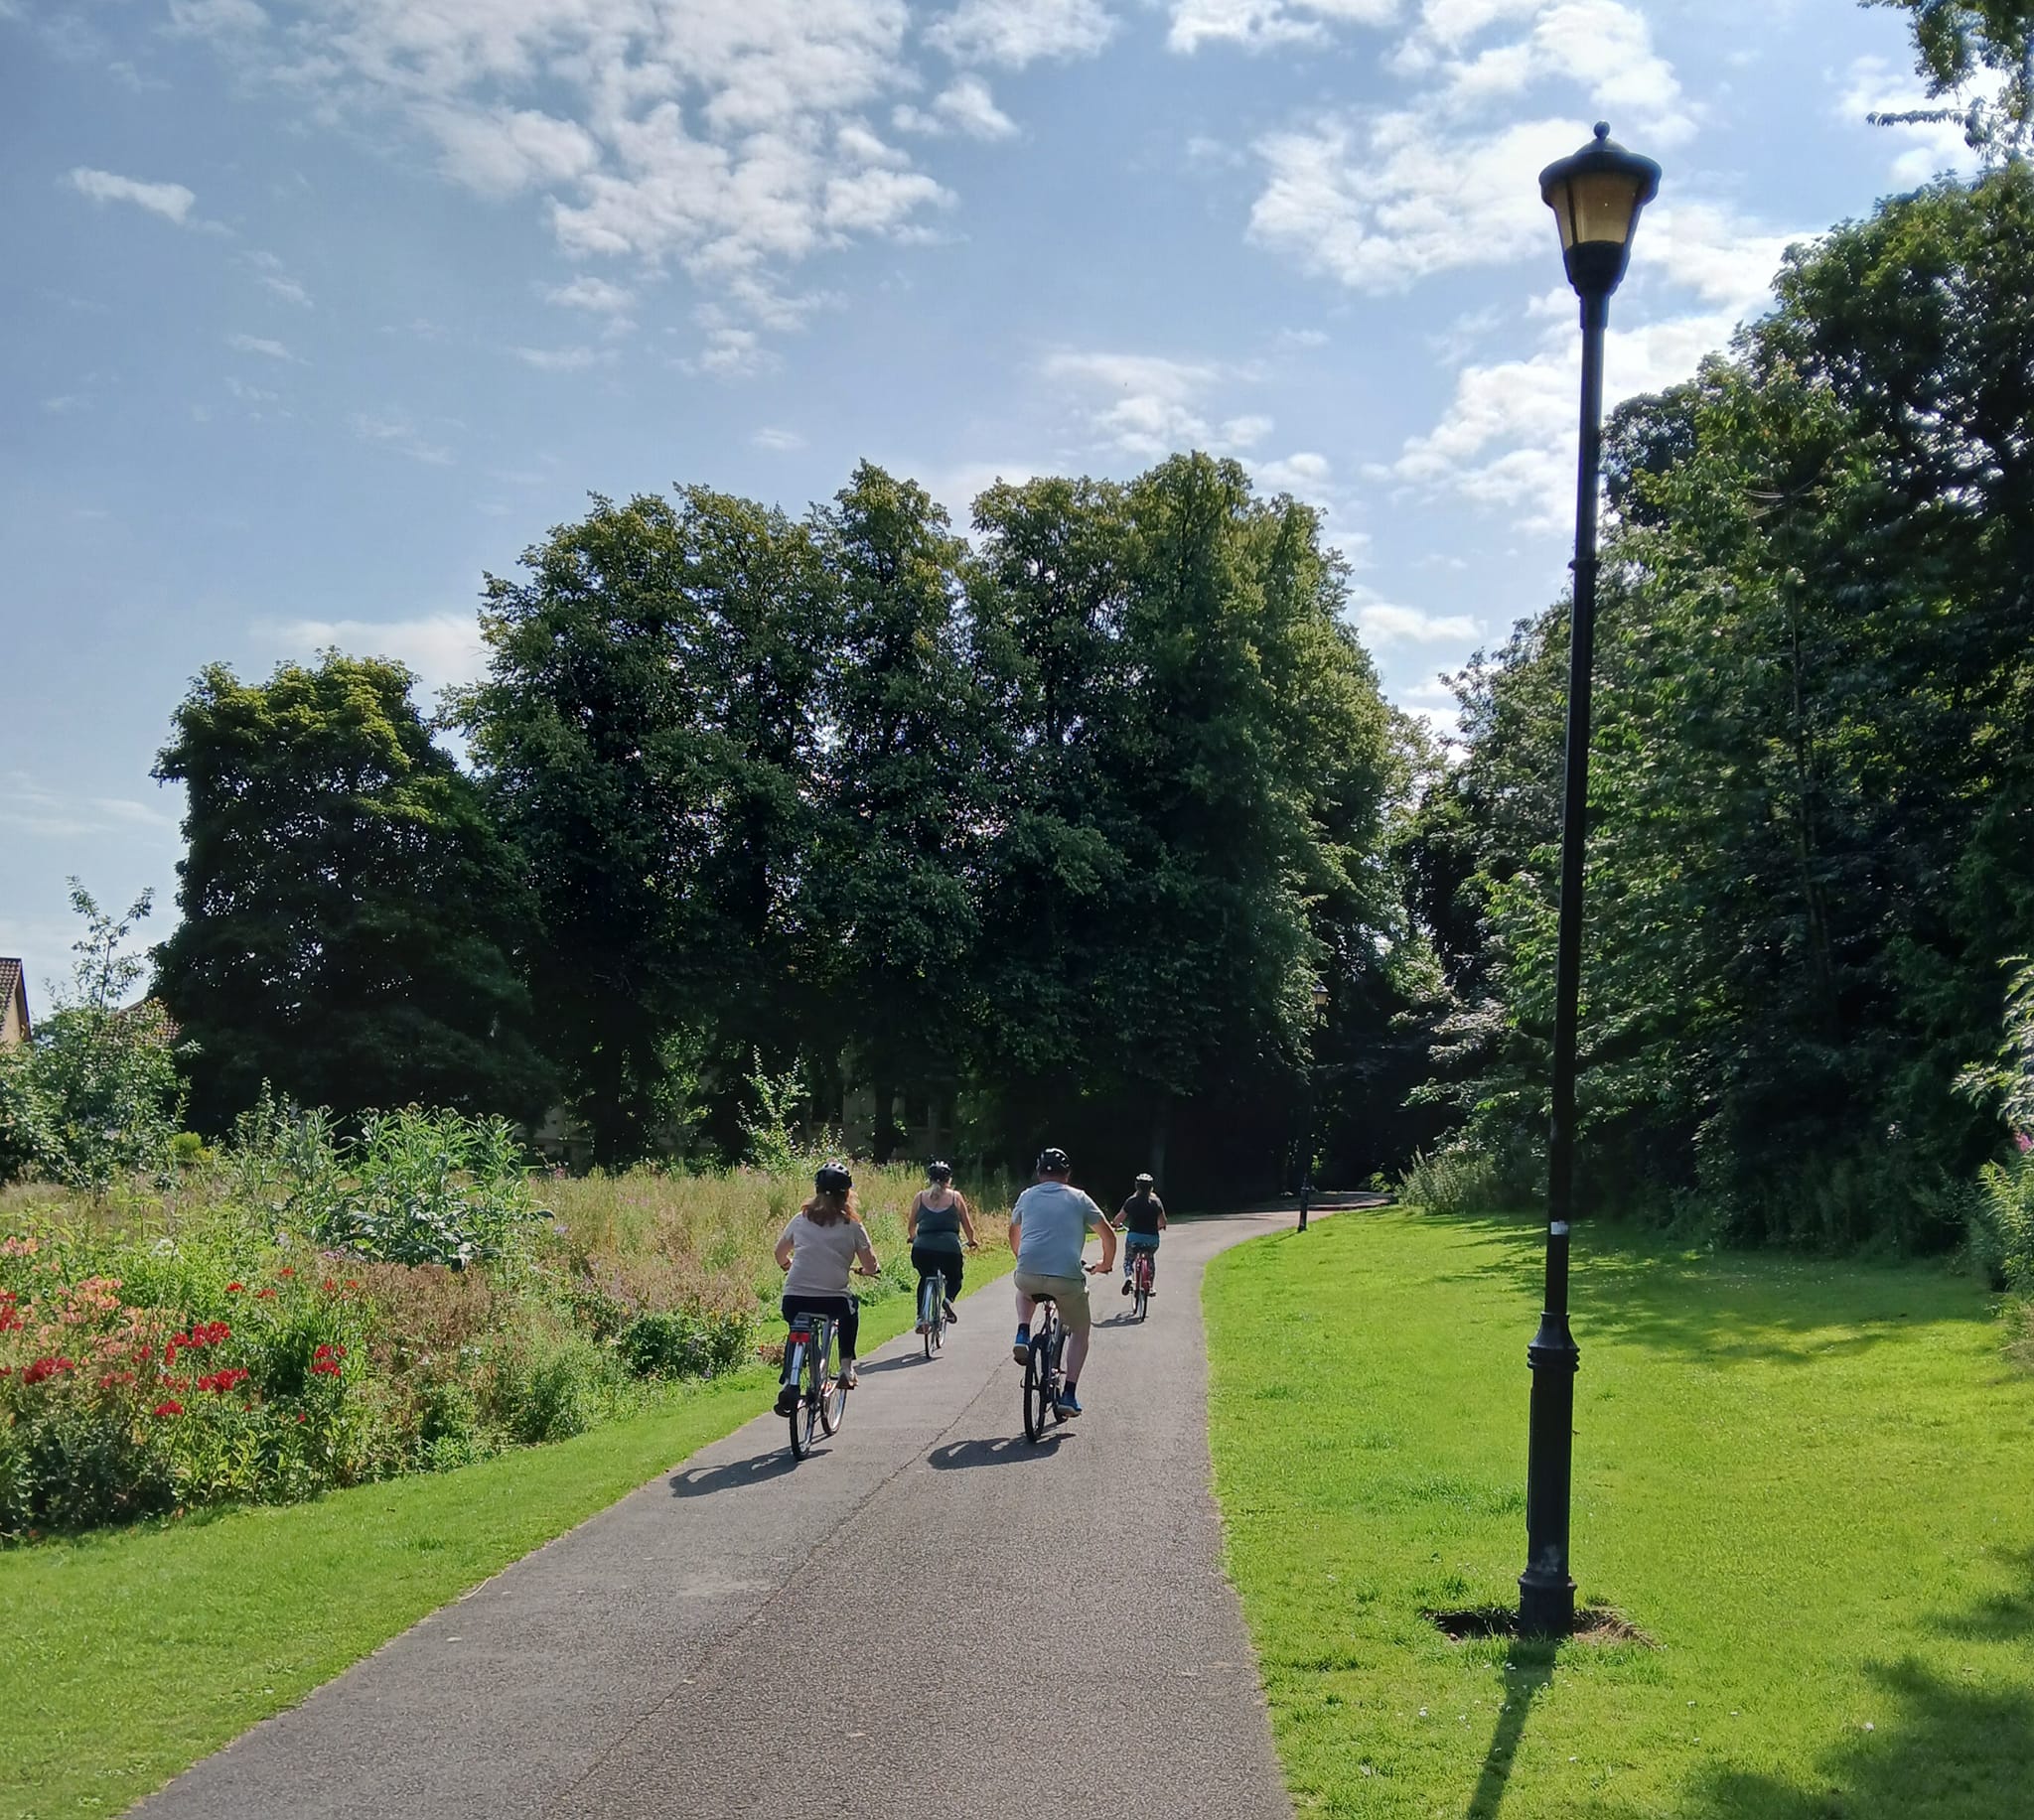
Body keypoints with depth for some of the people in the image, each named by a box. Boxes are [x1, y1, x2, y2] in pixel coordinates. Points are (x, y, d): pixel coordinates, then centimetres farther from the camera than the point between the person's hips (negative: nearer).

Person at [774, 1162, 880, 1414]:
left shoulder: (801, 1219, 9)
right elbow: (871, 1266, 4)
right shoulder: (852, 1226, 1)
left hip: (794, 1299, 2)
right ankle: (846, 1367, 25)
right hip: (832, 1301, -2)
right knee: (850, 1308, 32)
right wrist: (864, 1270, 27)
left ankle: (789, 1382, 10)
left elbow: (780, 1253, 23)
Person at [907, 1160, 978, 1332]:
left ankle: (921, 1317, 15)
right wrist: (971, 1242, 36)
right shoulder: (955, 1197, 10)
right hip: (949, 1249, -1)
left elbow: (910, 1226, 20)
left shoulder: (921, 1197, 12)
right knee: (954, 1279, 26)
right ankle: (948, 1299, -7)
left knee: (925, 1279, 30)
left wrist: (913, 1238, 41)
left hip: (922, 1249, 1)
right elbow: (968, 1226, 16)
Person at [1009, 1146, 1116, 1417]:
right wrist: (1106, 1264, 33)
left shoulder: (1027, 1196, 17)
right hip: (1068, 1278, -2)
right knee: (1079, 1333, 21)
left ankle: (1022, 1336, 16)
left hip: (1028, 1275, 2)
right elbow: (1108, 1234, 15)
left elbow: (1014, 1233, 33)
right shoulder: (1078, 1199, 11)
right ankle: (1068, 1395, 10)